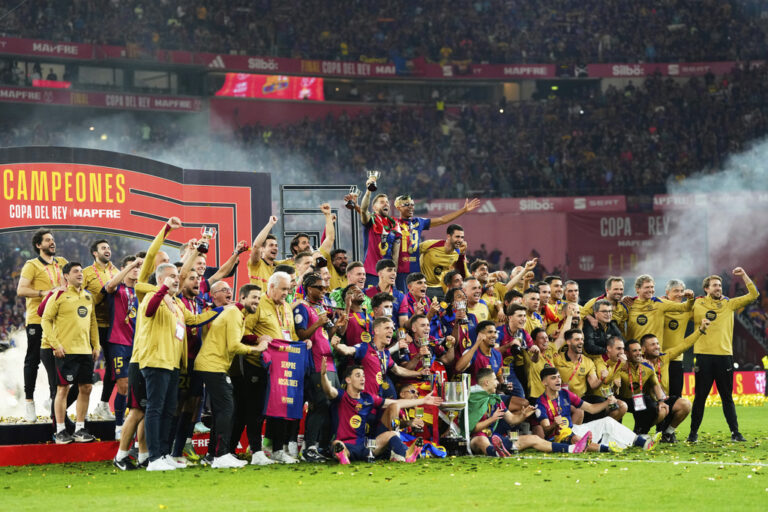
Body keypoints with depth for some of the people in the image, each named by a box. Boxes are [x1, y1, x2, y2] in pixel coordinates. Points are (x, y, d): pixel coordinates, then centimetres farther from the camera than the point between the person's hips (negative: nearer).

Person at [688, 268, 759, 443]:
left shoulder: (729, 304, 12)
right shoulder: (697, 305, 6)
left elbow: (753, 295, 10)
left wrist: (744, 276, 3)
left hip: (724, 356, 2)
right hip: (704, 356, -2)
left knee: (727, 397, 6)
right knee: (700, 396, 1)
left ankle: (735, 432, 8)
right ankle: (693, 432, 7)